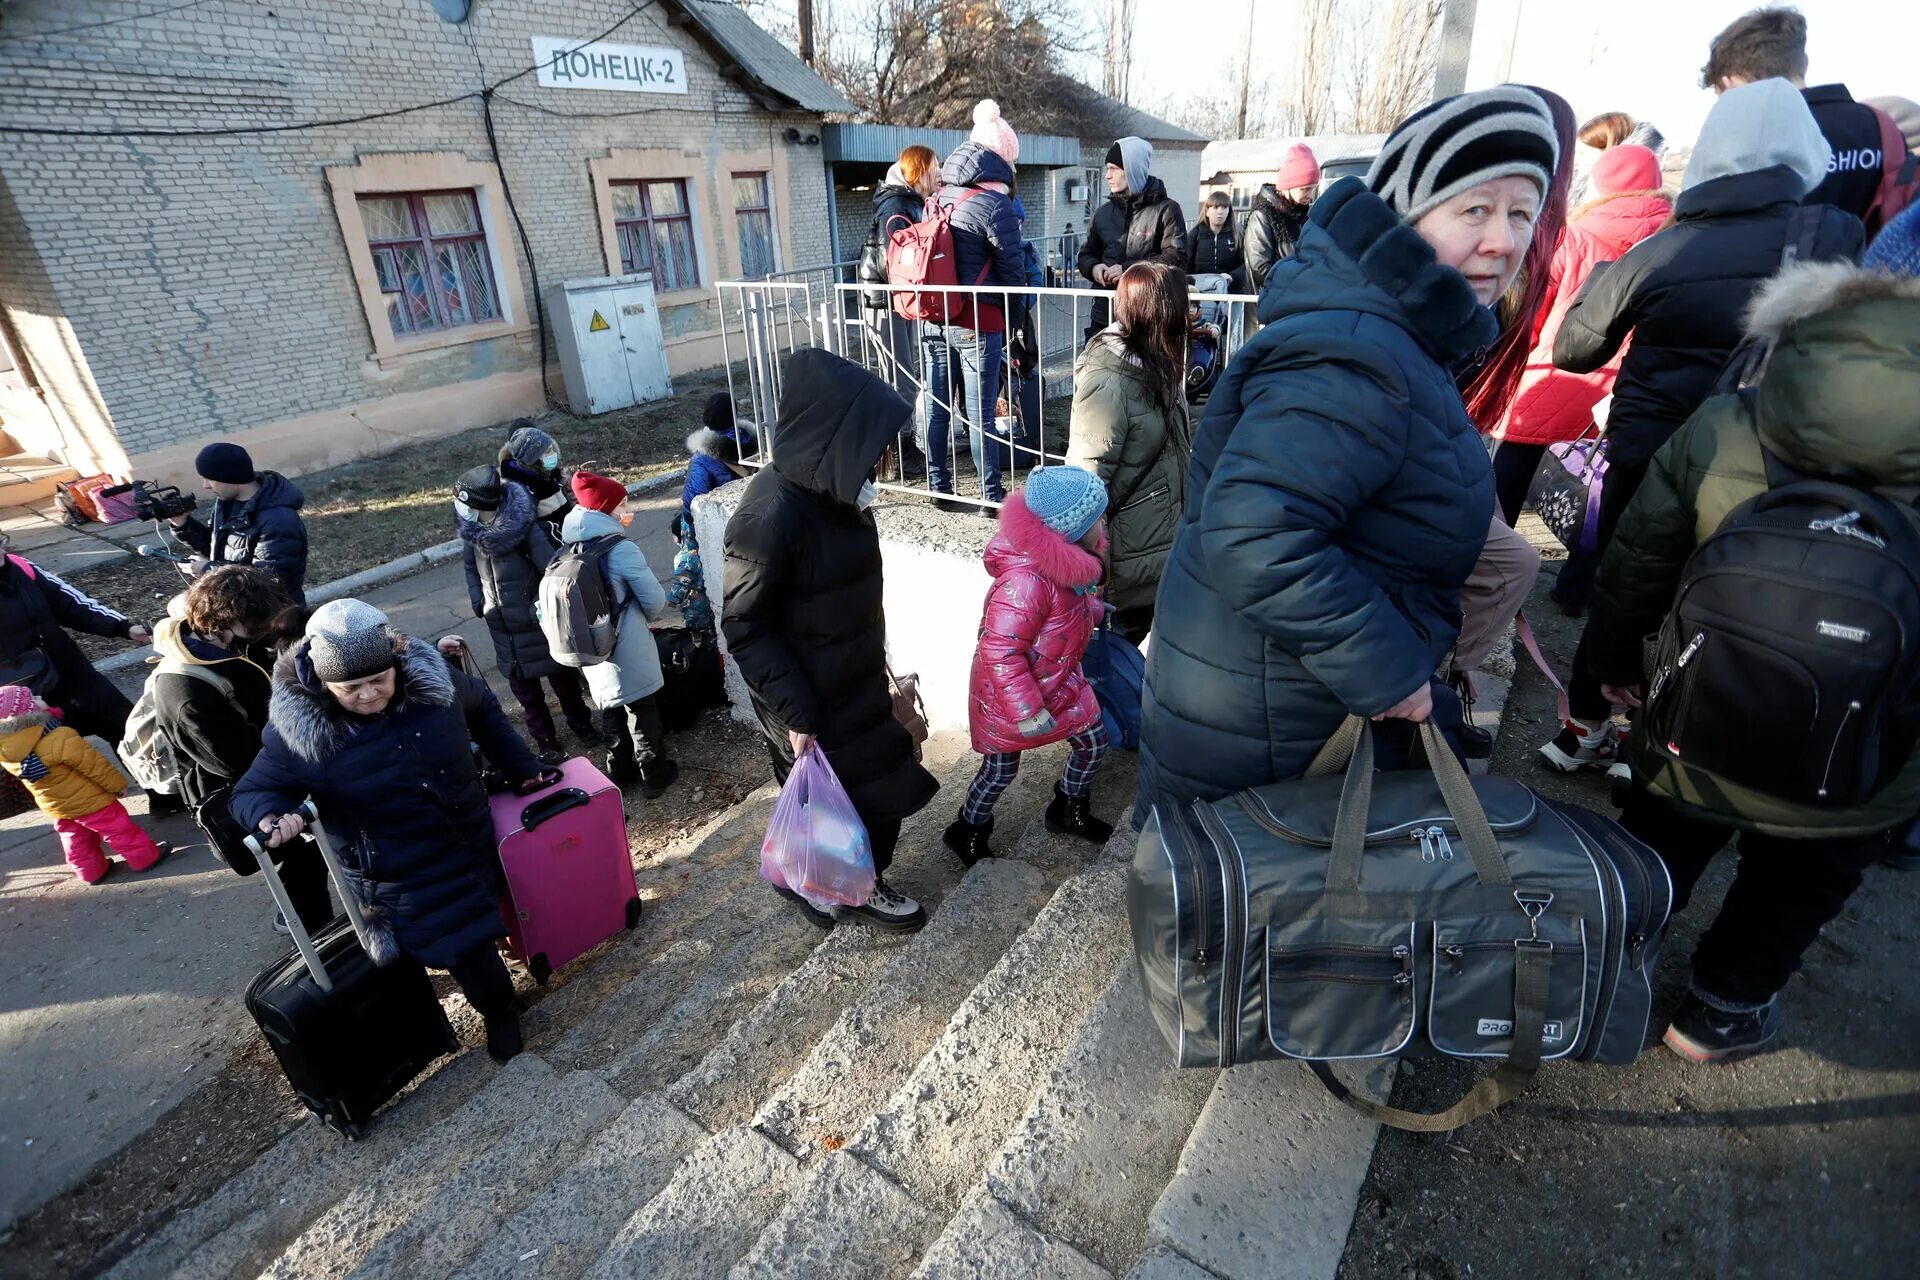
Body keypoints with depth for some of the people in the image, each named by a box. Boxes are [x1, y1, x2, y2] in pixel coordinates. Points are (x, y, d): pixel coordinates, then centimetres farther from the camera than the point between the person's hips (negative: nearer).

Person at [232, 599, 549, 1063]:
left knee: (477, 931, 17)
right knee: (464, 949, -1)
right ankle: (498, 1011, 31)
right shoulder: (297, 731, -21)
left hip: (471, 845, 3)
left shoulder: (430, 677, -15)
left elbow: (483, 707, 5)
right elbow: (251, 791, -6)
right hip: (396, 879, -2)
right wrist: (270, 816, -29)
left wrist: (520, 767, 4)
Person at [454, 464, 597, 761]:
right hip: (502, 626, 5)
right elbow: (471, 567, 11)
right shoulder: (471, 530, -4)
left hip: (539, 622, -5)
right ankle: (544, 739, 27)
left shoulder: (524, 526, -21)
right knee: (523, 686, 13)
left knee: (561, 675, 14)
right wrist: (478, 602, 2)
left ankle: (580, 722, 36)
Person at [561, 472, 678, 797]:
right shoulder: (621, 548, -20)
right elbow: (655, 600, -16)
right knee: (642, 713, 9)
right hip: (627, 651, -6)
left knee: (611, 712, 20)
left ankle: (619, 771, 34)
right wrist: (650, 618, 6)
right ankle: (654, 776, 20)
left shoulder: (571, 548, 1)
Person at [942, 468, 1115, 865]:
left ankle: (1070, 811, 42)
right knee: (1001, 768, 10)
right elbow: (1000, 651, -34)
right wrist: (1027, 711, -29)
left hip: (1060, 680, 8)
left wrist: (1091, 605, 3)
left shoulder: (1066, 560, -7)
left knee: (1093, 742, 16)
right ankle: (967, 833, 37)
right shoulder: (1026, 579, -37)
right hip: (1008, 692, -8)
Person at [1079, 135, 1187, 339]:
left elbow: (1176, 258, -10)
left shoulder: (1166, 210, -1)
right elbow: (1086, 254, 22)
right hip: (1104, 314, 5)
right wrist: (1094, 267, -3)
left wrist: (1129, 269, -18)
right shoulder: (1104, 212, 15)